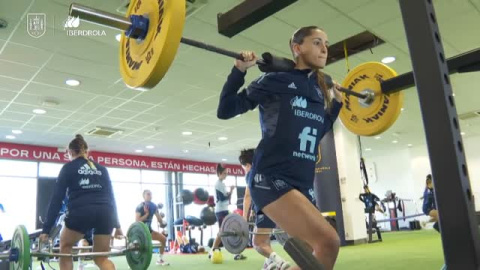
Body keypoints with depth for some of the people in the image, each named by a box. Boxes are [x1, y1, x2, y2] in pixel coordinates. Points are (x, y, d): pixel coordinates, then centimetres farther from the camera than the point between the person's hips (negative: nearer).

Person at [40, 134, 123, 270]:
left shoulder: (68, 168, 15)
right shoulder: (101, 169, 25)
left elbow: (57, 198, 9)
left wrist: (46, 229, 10)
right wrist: (117, 224, 22)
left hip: (81, 212, -3)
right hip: (105, 212, 3)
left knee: (65, 248, 25)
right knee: (101, 257, 18)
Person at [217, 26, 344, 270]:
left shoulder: (320, 89, 15)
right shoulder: (276, 80, -3)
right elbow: (225, 110, -3)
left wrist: (337, 102, 23)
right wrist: (239, 70, -10)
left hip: (302, 183, 8)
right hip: (271, 178, -8)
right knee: (328, 243, -22)